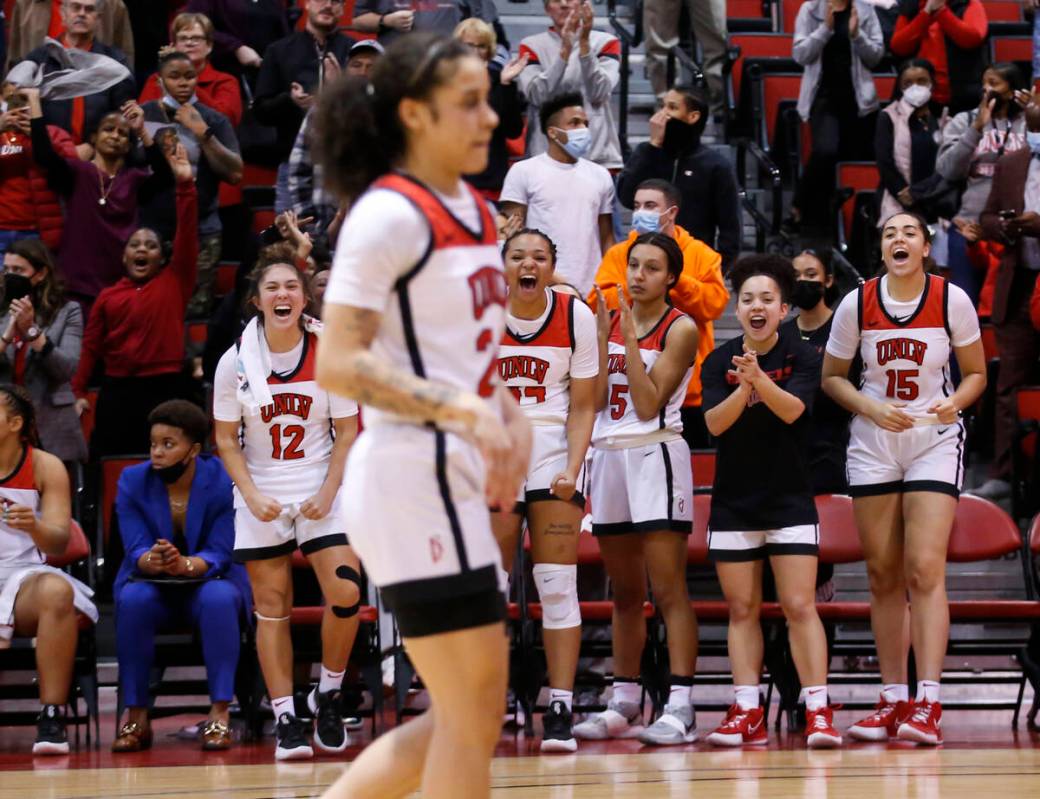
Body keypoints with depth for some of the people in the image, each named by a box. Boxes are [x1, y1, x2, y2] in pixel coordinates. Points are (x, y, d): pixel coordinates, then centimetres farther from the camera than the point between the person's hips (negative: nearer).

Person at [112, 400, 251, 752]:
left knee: (219, 599, -37)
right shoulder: (132, 481, -5)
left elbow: (220, 553, -17)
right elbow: (136, 550, -13)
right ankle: (136, 716, -27)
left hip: (209, 580, -1)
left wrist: (185, 565, -40)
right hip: (154, 586, 2)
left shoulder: (223, 481, -11)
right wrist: (152, 561, -39)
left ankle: (219, 713, -34)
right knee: (133, 600, -33)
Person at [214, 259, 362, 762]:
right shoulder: (235, 362, -3)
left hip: (322, 489, 0)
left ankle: (328, 696, 7)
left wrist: (327, 494, -10)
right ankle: (285, 717, 5)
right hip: (261, 495, 1)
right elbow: (226, 438, 2)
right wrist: (253, 496, -10)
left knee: (345, 593, -14)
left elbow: (348, 432, -1)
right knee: (271, 607, 0)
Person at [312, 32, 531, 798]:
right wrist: (463, 409, -26)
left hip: (456, 478, 9)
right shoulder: (388, 214, -12)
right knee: (474, 715, -6)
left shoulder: (477, 213, 14)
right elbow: (338, 363, -18)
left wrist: (513, 419, 6)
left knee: (464, 718, 13)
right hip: (412, 474, -9)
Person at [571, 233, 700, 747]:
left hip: (656, 454, -6)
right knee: (625, 592, 11)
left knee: (668, 589, -11)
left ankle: (680, 707, -14)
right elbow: (596, 398, 3)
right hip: (609, 454, 6)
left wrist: (630, 337, -13)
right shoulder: (612, 320, 12)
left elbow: (648, 403, -12)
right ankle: (623, 704, 16)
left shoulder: (680, 329, -3)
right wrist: (602, 336, -4)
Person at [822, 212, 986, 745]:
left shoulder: (952, 300, -7)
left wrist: (955, 402, -17)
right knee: (883, 574, 5)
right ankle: (892, 699, 13)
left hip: (935, 441, -2)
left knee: (925, 569, -13)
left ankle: (927, 704, -17)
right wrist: (871, 408, -11)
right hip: (873, 445, 2)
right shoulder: (856, 304, -4)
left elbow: (976, 373, 4)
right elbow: (832, 377, 6)